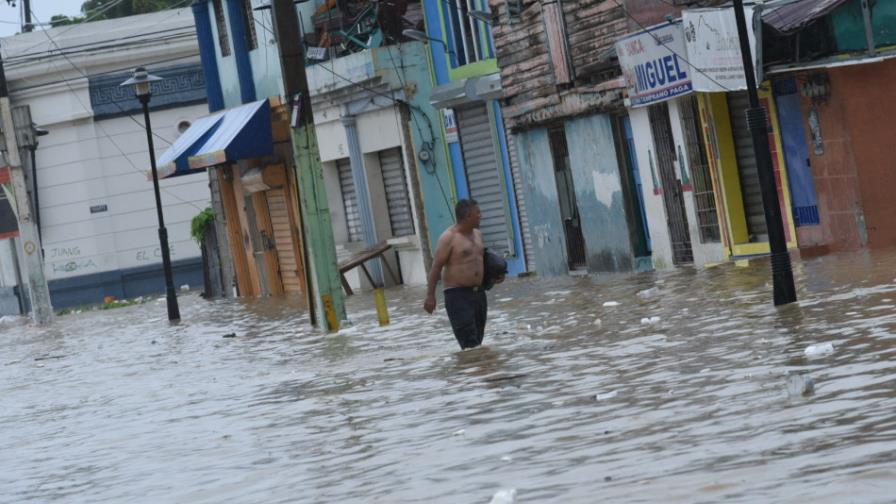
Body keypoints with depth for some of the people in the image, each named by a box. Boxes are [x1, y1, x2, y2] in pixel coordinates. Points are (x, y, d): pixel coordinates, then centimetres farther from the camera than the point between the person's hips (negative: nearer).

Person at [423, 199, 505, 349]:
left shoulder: (477, 234, 13)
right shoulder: (449, 237, -11)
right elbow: (436, 267, -12)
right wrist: (430, 295, -18)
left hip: (478, 292, 8)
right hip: (458, 295, -8)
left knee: (478, 342, 10)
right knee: (470, 344, -15)